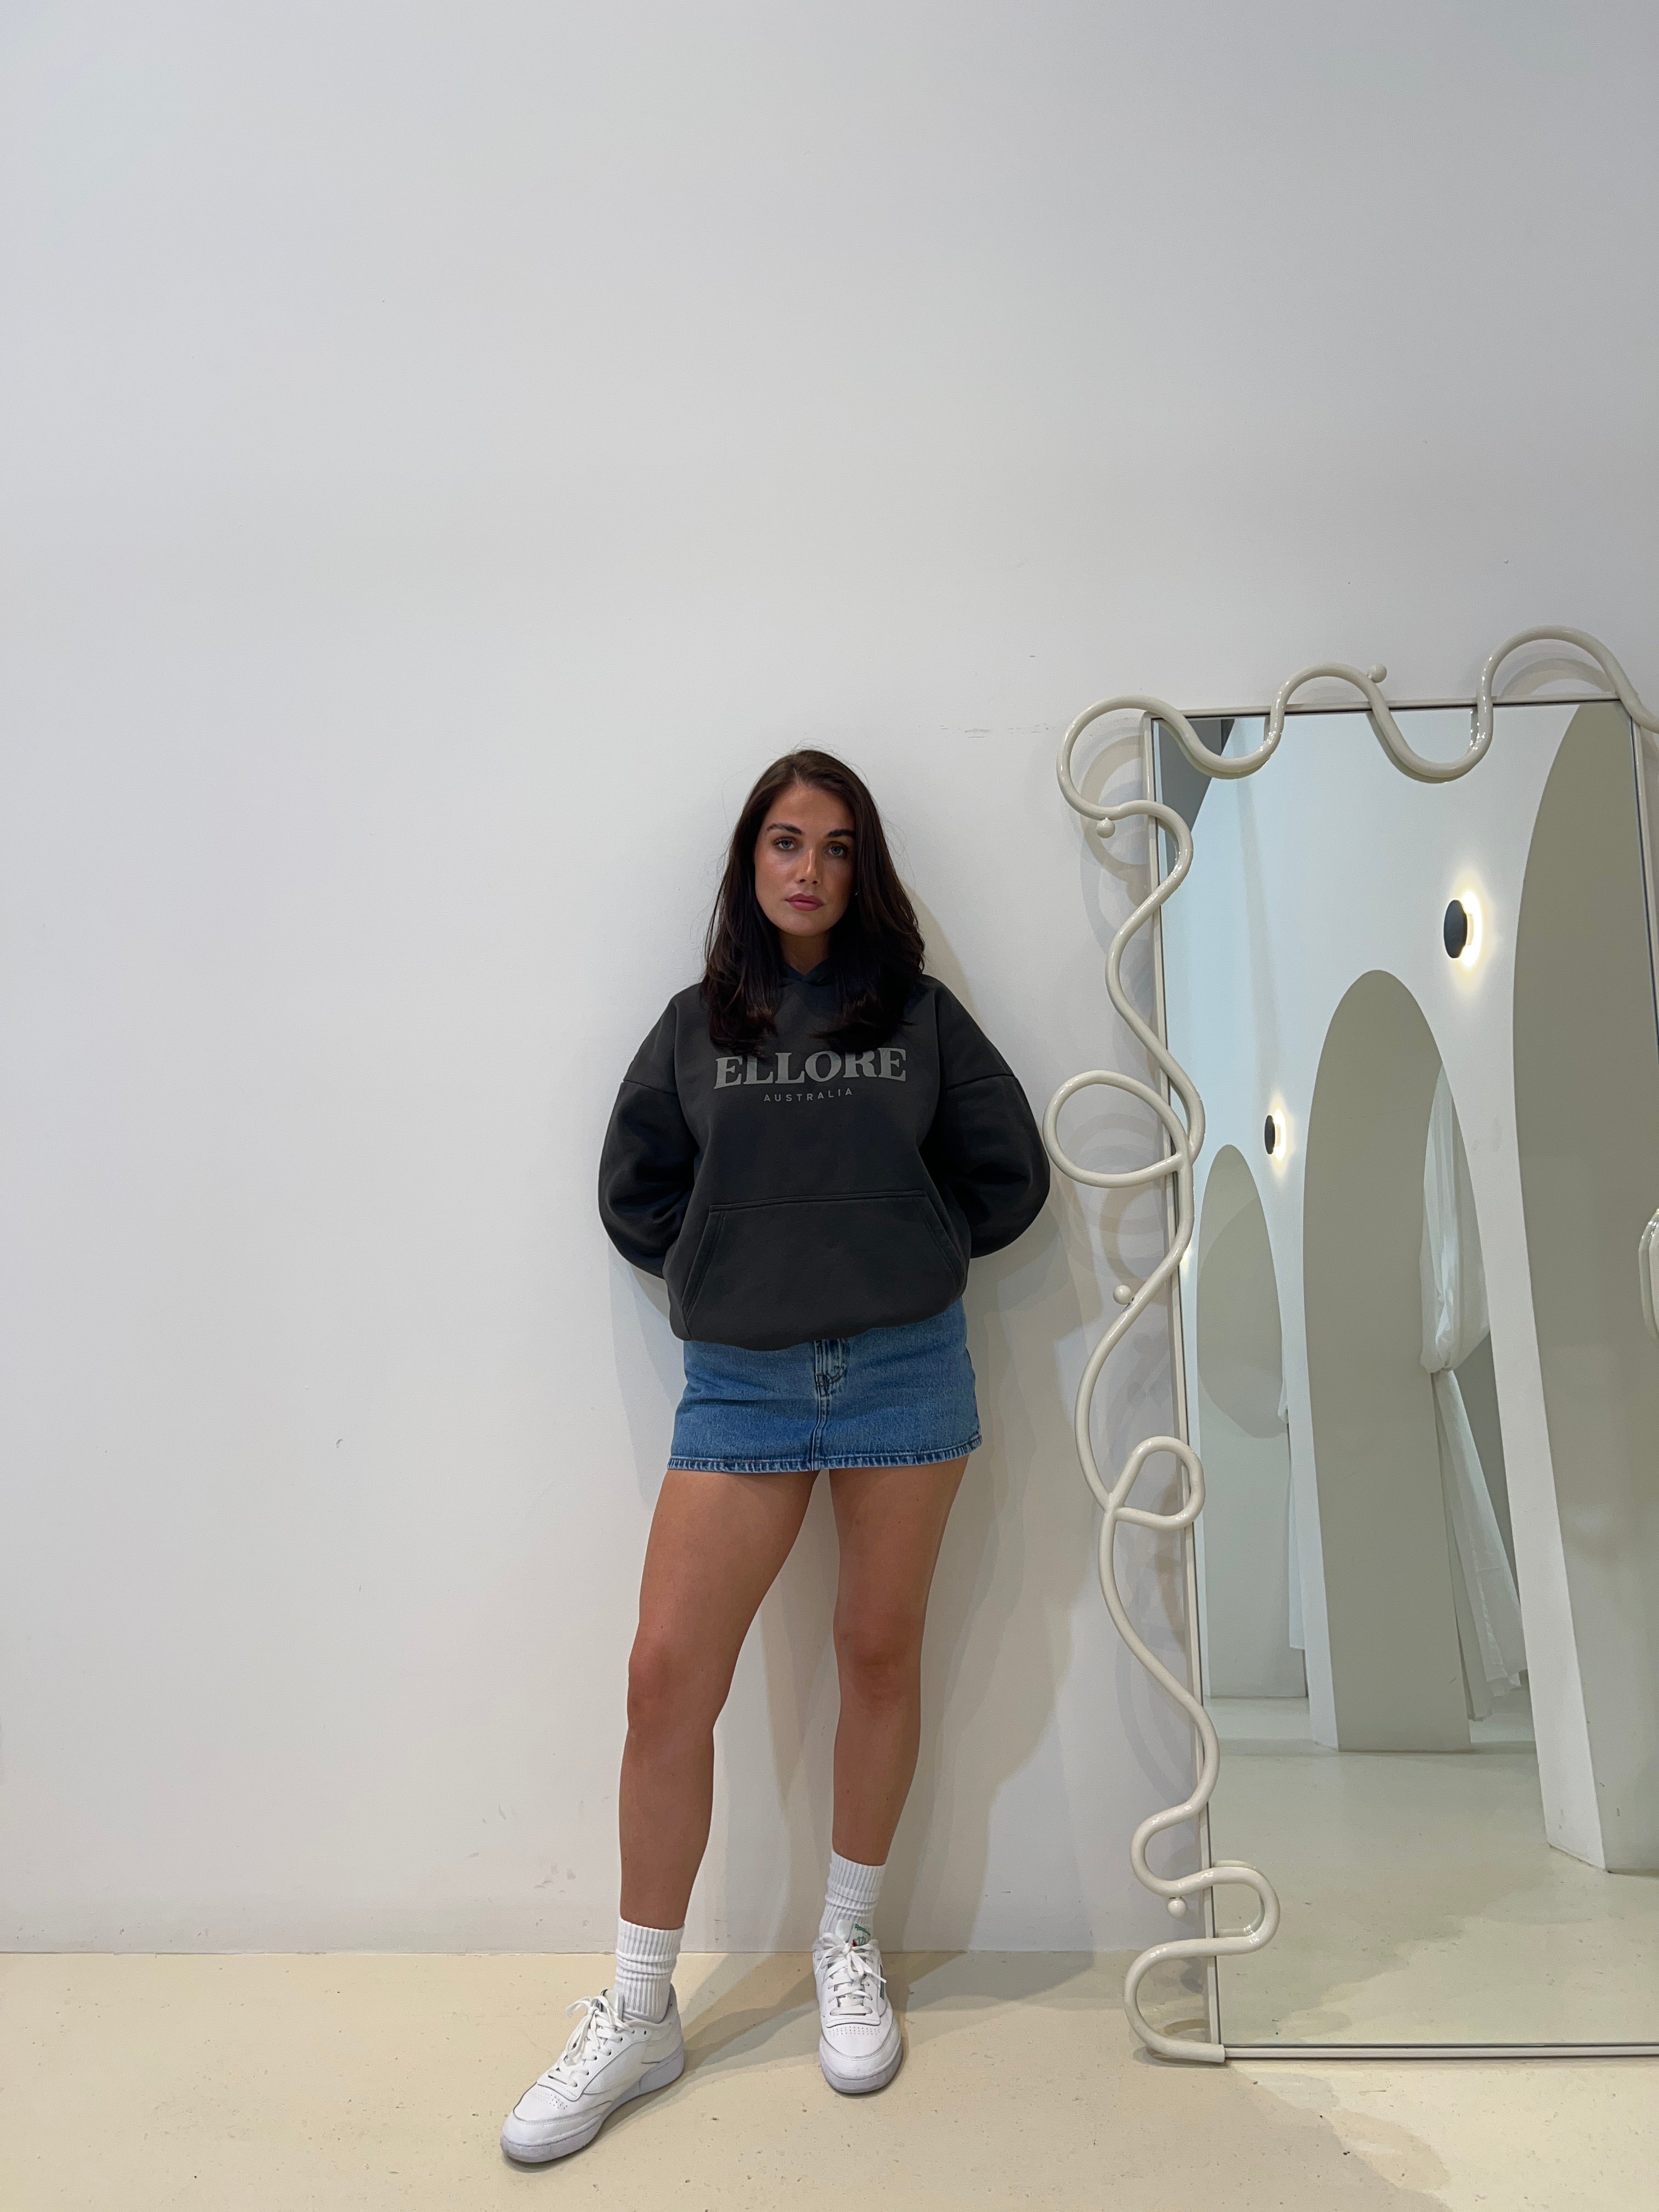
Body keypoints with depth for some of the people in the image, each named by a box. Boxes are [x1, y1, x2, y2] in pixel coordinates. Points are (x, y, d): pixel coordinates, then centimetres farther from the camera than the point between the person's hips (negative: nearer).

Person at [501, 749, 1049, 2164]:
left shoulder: (918, 1014, 3)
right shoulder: (698, 1025, 6)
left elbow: (1009, 1173, 8)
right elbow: (634, 1191, 12)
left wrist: (910, 1252, 4)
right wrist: (733, 1264, 4)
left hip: (904, 1370, 0)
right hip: (740, 1384, 1)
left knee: (881, 1657, 10)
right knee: (668, 1676, -3)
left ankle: (849, 1950, 32)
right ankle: (639, 2017, 16)